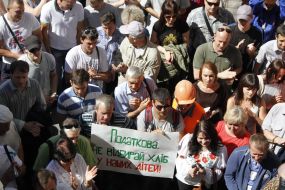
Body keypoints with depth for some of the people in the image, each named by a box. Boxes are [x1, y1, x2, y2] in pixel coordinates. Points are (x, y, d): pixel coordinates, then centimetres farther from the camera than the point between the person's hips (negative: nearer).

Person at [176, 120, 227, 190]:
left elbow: (219, 172, -7)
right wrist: (188, 169, -21)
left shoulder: (220, 149, -13)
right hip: (183, 181, 1)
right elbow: (180, 159, -3)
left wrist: (206, 172, -25)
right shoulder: (189, 140, -10)